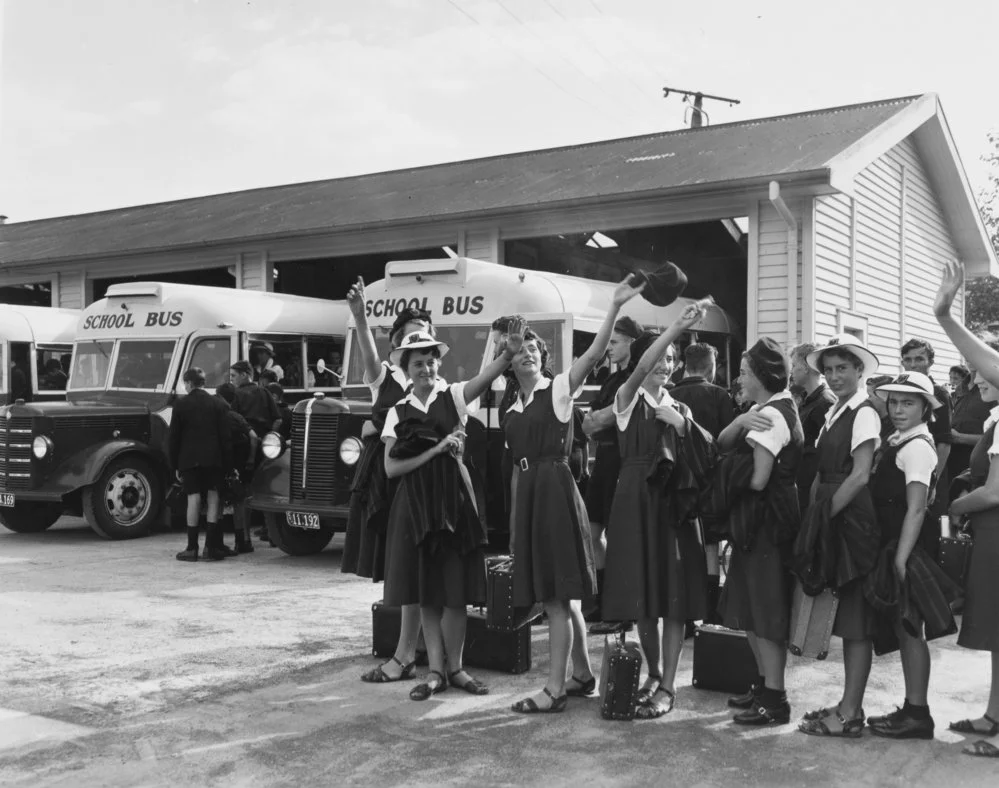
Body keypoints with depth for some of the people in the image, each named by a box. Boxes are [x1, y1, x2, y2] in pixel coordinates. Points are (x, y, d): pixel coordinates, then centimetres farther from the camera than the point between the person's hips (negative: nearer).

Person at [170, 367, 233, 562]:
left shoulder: (181, 404, 0)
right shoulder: (218, 404, 4)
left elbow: (174, 437, 2)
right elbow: (225, 436, 1)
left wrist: (175, 465, 9)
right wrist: (228, 463, 5)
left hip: (189, 459, -1)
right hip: (213, 459, 1)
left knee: (193, 499, 0)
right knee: (213, 498, 4)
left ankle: (192, 548, 2)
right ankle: (211, 546, 1)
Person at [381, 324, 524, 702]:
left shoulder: (453, 397, 2)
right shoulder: (399, 412, 7)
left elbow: (484, 377, -20)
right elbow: (391, 467, -1)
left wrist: (509, 353, -40)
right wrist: (436, 450, -10)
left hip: (453, 499, -2)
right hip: (415, 503, 2)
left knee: (455, 591, 0)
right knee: (425, 593, 6)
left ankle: (454, 667, 17)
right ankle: (436, 670, 17)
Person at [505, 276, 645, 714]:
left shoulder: (559, 388, -1)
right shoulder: (513, 409, 16)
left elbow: (595, 353, -14)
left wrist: (615, 307, -23)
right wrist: (514, 522, 19)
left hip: (556, 489, -7)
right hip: (527, 494, 7)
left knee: (557, 595, -5)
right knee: (556, 593, 14)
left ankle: (555, 689, -1)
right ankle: (582, 673, 27)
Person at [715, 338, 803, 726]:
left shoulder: (771, 415, -17)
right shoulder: (766, 409, 13)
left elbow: (757, 479, -22)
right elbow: (722, 442, 4)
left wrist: (734, 474, -2)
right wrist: (741, 422, -15)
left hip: (765, 519, -10)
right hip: (755, 519, 10)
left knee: (766, 608, -3)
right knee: (752, 606, 17)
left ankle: (775, 699, 5)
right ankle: (765, 683, 28)